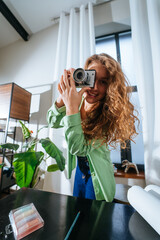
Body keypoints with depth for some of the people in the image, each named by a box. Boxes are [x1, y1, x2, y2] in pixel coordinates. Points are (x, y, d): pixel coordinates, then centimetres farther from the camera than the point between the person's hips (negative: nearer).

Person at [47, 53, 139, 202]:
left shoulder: (109, 113, -29)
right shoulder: (77, 101, -14)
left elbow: (78, 148, -32)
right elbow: (53, 122, -12)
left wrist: (72, 107, -41)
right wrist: (62, 98, -30)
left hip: (97, 177, -4)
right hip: (78, 169, 5)